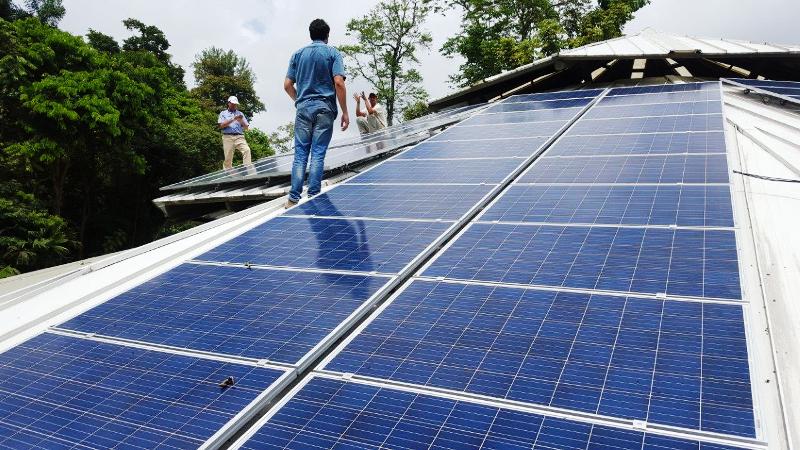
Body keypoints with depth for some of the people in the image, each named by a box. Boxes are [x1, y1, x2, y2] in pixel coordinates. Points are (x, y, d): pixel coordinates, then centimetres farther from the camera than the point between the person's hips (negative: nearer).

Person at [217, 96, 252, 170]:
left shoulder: (240, 114, 23)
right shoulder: (223, 113, 17)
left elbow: (246, 128, 15)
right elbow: (221, 125, -1)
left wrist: (241, 121, -5)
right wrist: (233, 119, -7)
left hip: (239, 137, 1)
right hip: (228, 137, -1)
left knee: (246, 150, -26)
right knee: (228, 157, -7)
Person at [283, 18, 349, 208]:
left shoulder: (298, 54, 12)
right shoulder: (333, 53, 3)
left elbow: (287, 85, 8)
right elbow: (339, 83, -10)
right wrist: (345, 112, -7)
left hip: (303, 108, 3)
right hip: (324, 108, -2)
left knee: (300, 154, 3)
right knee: (318, 154, -1)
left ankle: (294, 199, -1)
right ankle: (313, 199, -2)